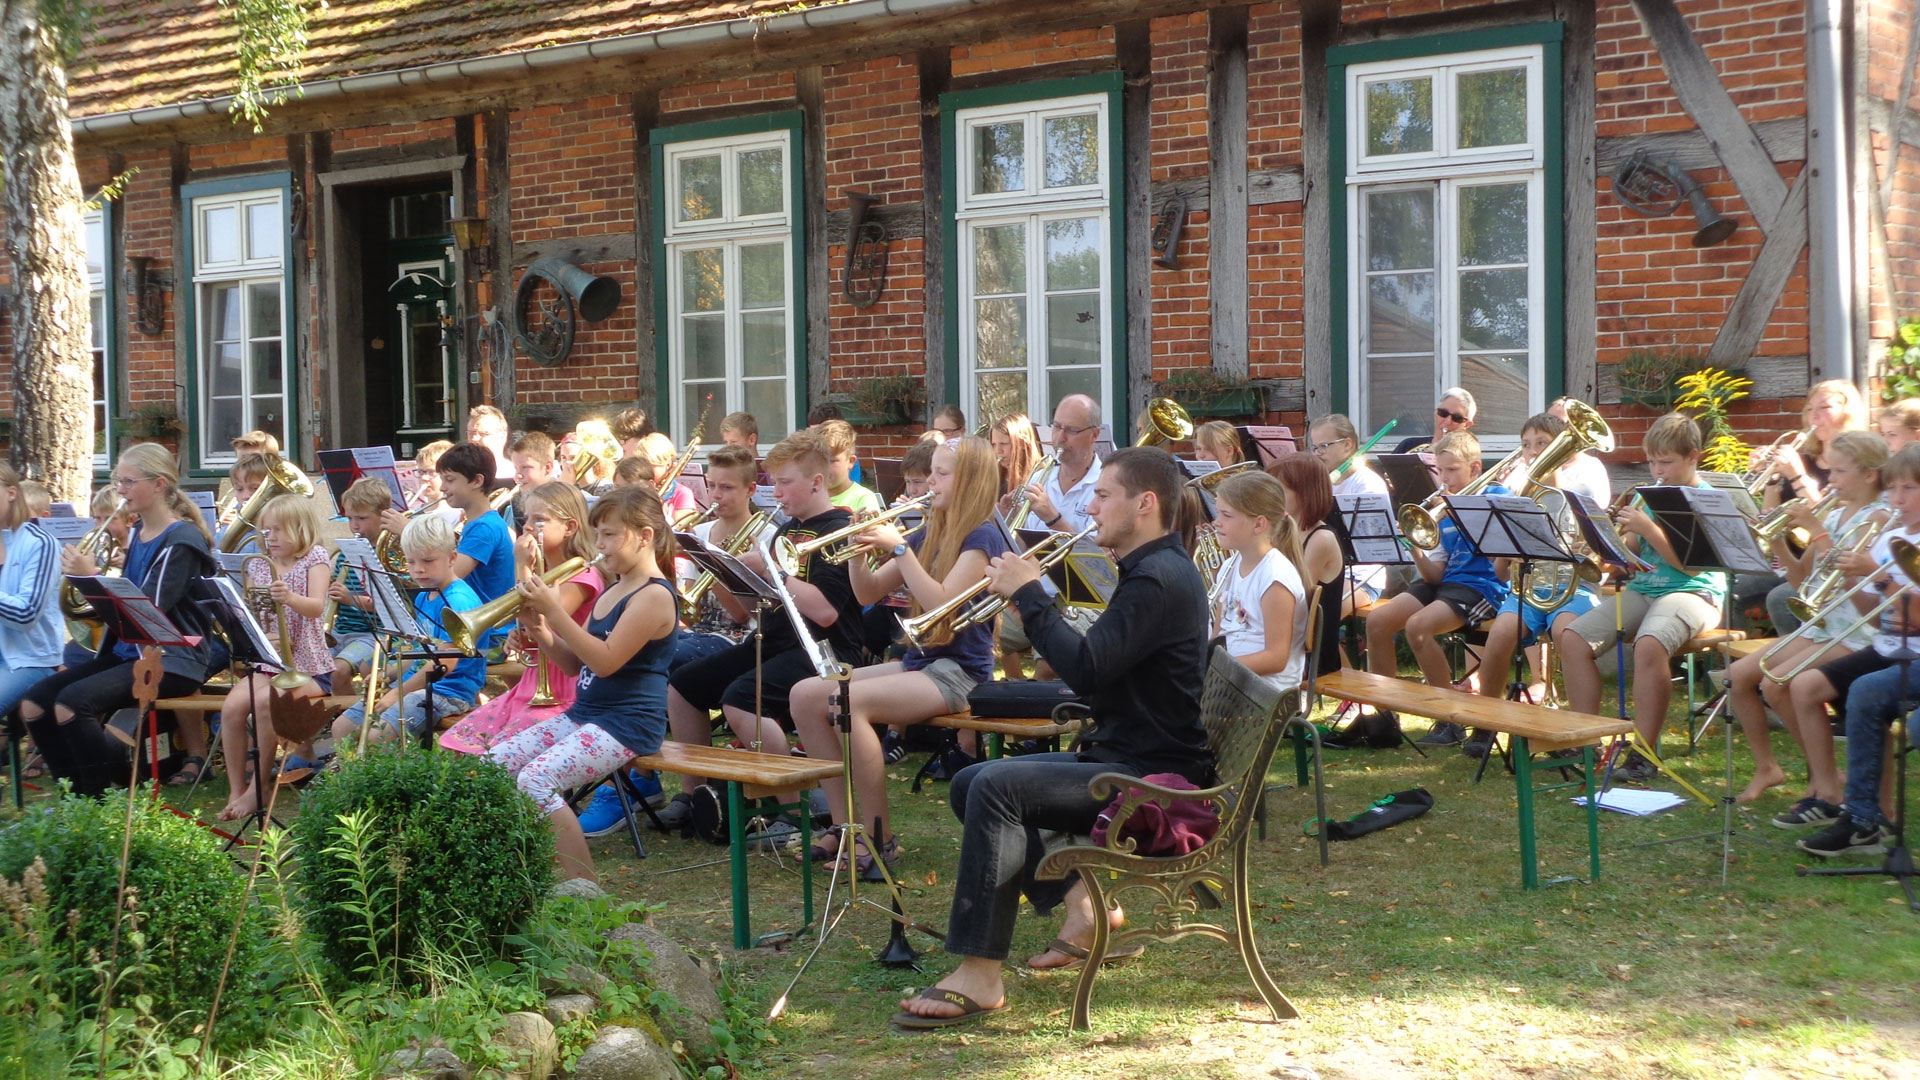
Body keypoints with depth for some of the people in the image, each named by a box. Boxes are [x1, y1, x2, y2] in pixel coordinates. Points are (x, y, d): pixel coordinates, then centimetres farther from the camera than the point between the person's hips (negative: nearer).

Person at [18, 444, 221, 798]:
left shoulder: (181, 541, -12)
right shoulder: (136, 535, 14)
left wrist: (94, 577, -21)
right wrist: (87, 579, 1)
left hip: (171, 660, -9)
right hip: (128, 651, 9)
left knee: (72, 703, -28)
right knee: (33, 704, -5)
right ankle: (79, 794, 4)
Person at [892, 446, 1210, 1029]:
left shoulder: (1161, 578, -18)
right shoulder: (1150, 571, 15)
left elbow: (1084, 668, -29)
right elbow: (1094, 666, 21)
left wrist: (1028, 593, -17)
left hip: (1153, 776, -11)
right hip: (1121, 755, 11)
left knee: (996, 784, -28)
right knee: (967, 784, 12)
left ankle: (979, 978, -28)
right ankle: (1082, 905, 11)